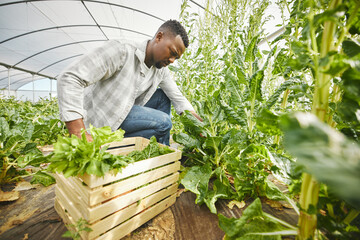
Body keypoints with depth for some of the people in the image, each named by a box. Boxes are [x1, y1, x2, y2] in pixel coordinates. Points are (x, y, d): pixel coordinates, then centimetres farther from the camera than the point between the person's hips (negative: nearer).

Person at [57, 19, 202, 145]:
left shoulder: (161, 70, -1)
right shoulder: (121, 51, -23)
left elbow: (178, 97, 2)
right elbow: (70, 78, -27)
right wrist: (78, 133, -36)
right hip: (99, 119, -7)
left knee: (163, 96, 0)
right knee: (163, 122, -20)